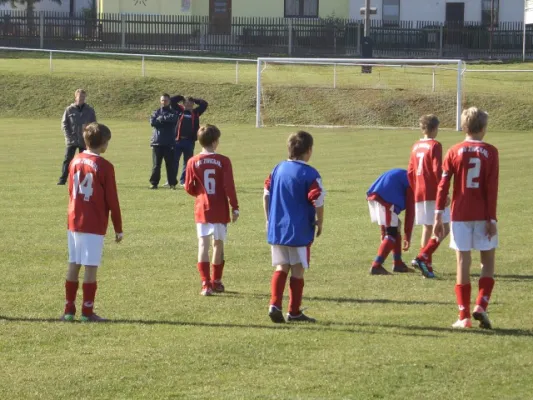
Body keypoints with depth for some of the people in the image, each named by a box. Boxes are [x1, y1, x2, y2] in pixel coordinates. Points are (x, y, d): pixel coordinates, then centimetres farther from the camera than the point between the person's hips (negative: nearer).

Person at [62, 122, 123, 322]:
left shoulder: (75, 162, 7)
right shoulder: (104, 166, -11)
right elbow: (112, 201, -9)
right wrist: (118, 228, -1)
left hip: (74, 222, 6)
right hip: (94, 224, -6)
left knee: (73, 265, 10)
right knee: (90, 267, -2)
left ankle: (69, 310, 13)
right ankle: (87, 312, -1)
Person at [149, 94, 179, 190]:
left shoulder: (173, 113, 7)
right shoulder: (156, 112, 12)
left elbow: (173, 118, -17)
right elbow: (152, 122, -7)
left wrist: (161, 118, -11)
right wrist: (166, 120, -9)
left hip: (169, 143, -1)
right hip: (157, 142, 1)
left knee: (170, 164, 0)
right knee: (156, 165, 2)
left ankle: (172, 183, 5)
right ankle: (154, 183, 7)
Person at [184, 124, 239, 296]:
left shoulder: (193, 162, -3)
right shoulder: (223, 161, -8)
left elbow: (189, 188, 1)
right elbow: (229, 187, -10)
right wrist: (235, 207, -2)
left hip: (202, 209, 1)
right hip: (220, 210, -1)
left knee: (203, 244, -2)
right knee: (218, 244, 13)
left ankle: (206, 283, -12)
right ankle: (216, 282, 23)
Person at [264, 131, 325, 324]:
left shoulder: (278, 169, 7)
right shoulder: (310, 174, -13)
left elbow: (266, 195, 11)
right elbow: (318, 201, -16)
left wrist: (269, 219, 21)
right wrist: (320, 222, 0)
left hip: (276, 229, 5)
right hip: (300, 231, -5)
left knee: (281, 268, 11)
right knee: (297, 270, 5)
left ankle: (275, 304, -7)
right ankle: (294, 312, 10)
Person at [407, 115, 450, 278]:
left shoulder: (416, 147, 12)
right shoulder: (434, 146, -9)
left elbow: (410, 172, 13)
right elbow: (437, 170, -17)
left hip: (420, 194, 8)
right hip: (434, 193, -8)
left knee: (427, 229, 15)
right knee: (444, 228, -5)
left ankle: (427, 266, 13)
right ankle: (423, 257, -19)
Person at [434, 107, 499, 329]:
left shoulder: (454, 152, 2)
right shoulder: (490, 152, -2)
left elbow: (443, 185, -3)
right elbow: (492, 188, -6)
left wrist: (438, 216, -1)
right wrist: (492, 219, -5)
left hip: (460, 215, 1)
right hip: (483, 216, -1)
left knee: (463, 263, 3)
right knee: (488, 262, 10)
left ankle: (464, 316, 2)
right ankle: (481, 306, -8)